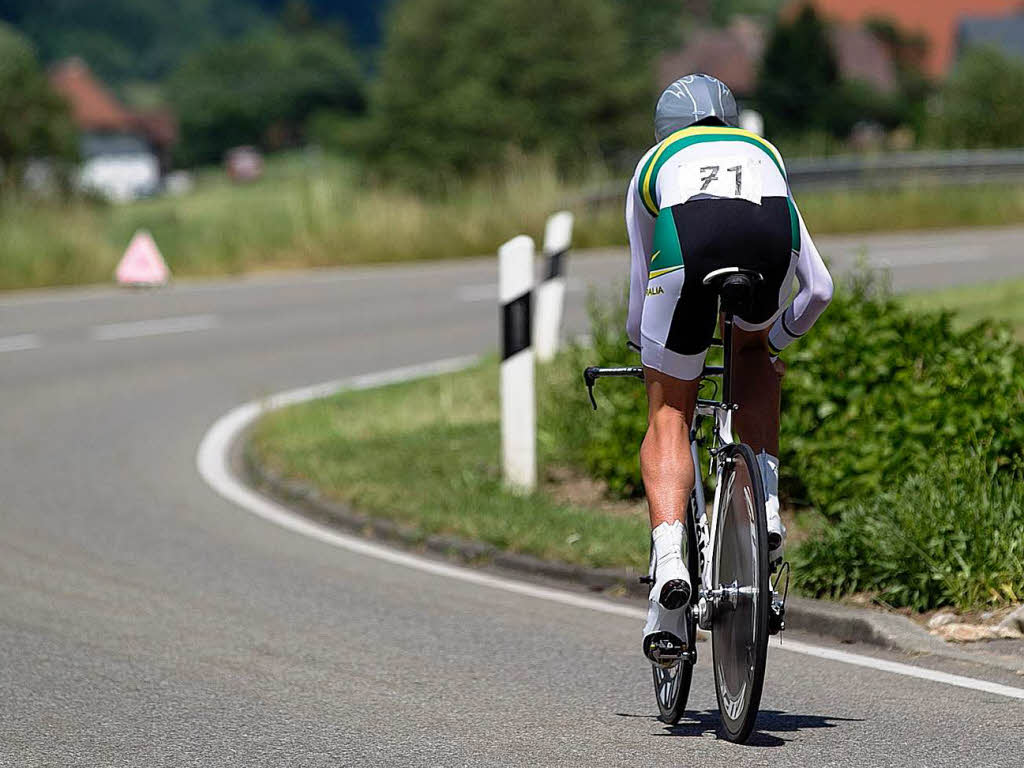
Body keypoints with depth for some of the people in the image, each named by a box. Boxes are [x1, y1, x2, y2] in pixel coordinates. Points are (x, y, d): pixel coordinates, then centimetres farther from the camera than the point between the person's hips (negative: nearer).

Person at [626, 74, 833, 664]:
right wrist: (776, 339, 58)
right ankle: (767, 506, 18)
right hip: (770, 233, 1)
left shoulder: (656, 162, 39)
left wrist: (644, 347, 58)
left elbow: (641, 289, 40)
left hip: (687, 237, -1)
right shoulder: (765, 154, 42)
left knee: (669, 416, 12)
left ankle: (669, 558, -10)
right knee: (754, 348, 34)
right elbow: (819, 289, 41)